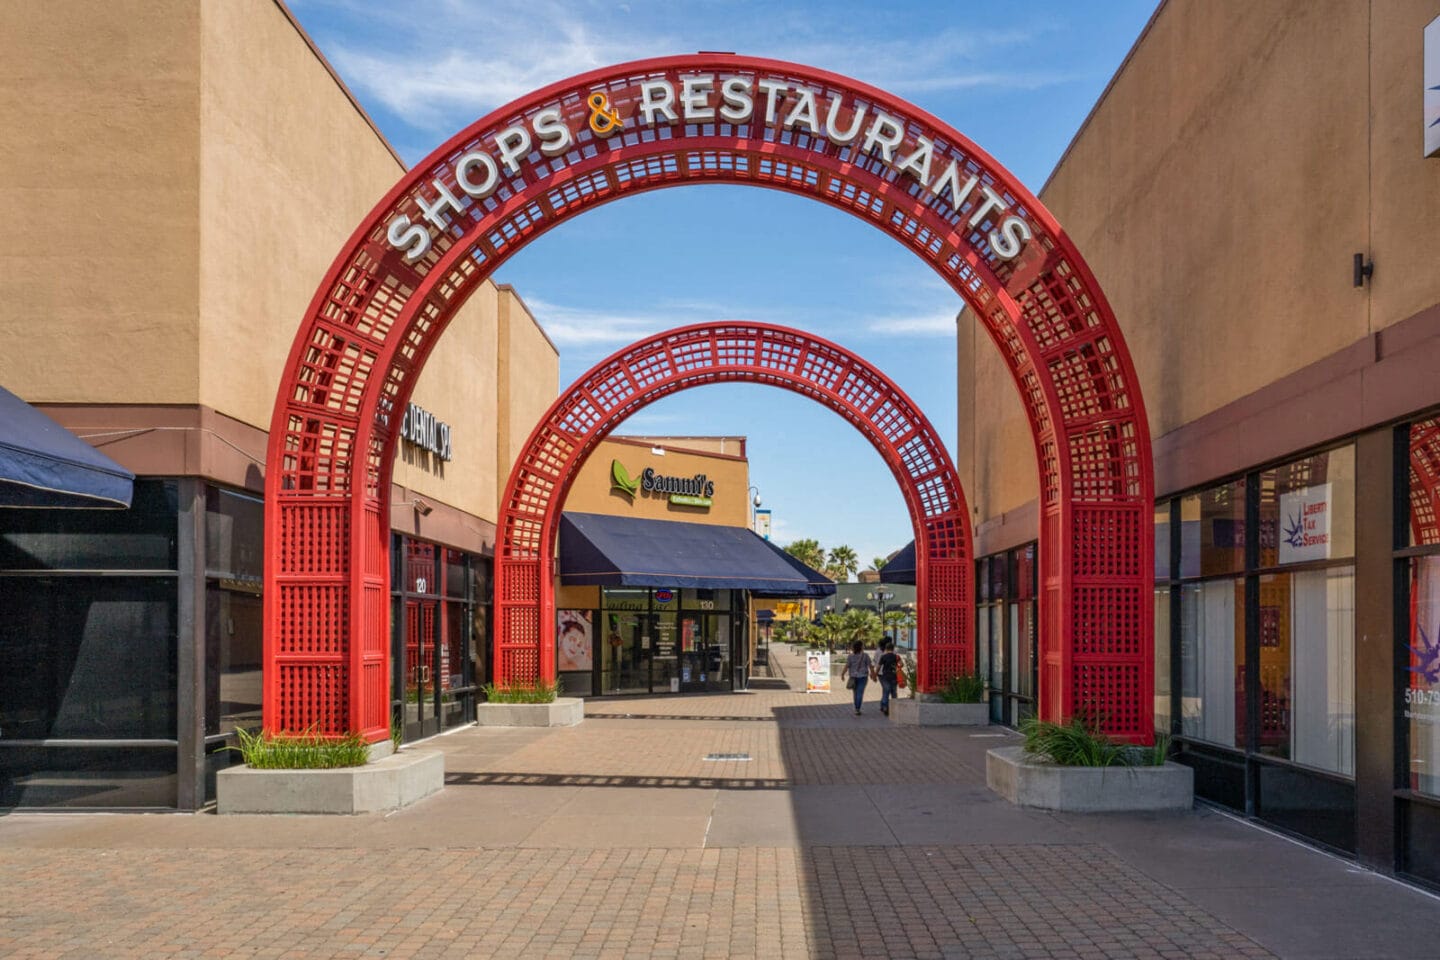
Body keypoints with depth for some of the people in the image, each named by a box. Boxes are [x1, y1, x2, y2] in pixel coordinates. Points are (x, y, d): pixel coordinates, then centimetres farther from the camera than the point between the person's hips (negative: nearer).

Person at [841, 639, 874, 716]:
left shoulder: (850, 656, -4)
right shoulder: (865, 656, -7)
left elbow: (846, 666, -7)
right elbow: (870, 666, -4)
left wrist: (842, 674, 5)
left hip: (853, 676, 2)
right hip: (862, 676, -2)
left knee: (856, 693, 16)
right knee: (860, 693, -2)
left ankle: (856, 709, 24)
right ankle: (857, 709, -8)